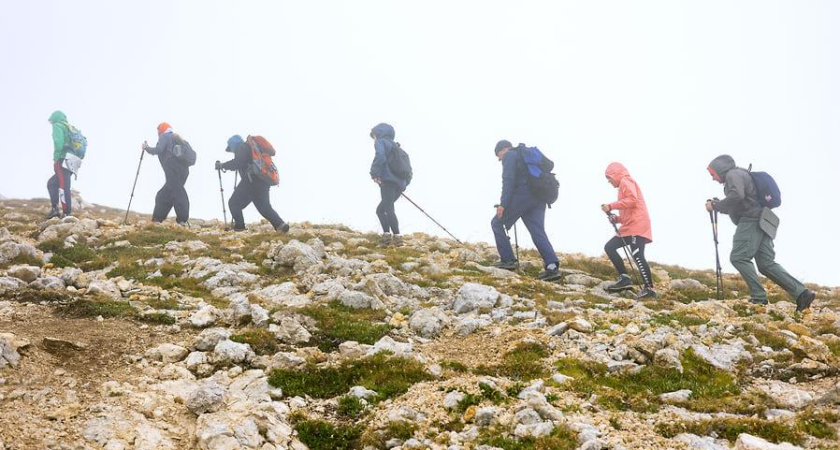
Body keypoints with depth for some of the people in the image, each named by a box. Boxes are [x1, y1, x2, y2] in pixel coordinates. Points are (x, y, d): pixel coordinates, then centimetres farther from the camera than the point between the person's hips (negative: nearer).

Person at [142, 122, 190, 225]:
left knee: (177, 194, -15)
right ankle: (157, 220, 7)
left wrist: (146, 148, 7)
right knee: (164, 195, 10)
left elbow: (158, 150, -8)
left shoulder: (164, 137, 6)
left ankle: (182, 220, -25)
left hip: (173, 170, -8)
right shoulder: (176, 137, 29)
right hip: (183, 170, 8)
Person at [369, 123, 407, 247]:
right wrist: (404, 184, 24)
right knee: (380, 209, 16)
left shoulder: (381, 142, 7)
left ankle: (397, 236, -27)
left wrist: (374, 173, -12)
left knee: (389, 209, -16)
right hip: (400, 184, 9)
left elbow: (380, 157, -16)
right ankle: (386, 236, 5)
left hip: (388, 181, -9)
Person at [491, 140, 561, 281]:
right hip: (538, 198, 8)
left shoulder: (509, 156, 4)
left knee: (497, 223, 7)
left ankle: (508, 260, 0)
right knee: (538, 232, 1)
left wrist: (503, 204, -15)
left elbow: (508, 180, -10)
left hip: (522, 195, -8)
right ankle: (552, 266, -15)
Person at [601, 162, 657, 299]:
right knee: (609, 247, 5)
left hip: (637, 225, -10)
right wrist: (617, 219, 11)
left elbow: (632, 200, -18)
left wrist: (611, 206, -14)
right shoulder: (624, 185, 29)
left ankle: (649, 289, -19)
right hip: (629, 226, 10)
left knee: (637, 256, -17)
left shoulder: (626, 181, 1)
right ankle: (624, 278, -2)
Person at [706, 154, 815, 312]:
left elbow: (736, 196, -21)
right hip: (761, 223, 10)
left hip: (752, 220, -10)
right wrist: (717, 204, 21)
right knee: (766, 263, 1)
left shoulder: (733, 174, -1)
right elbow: (736, 207, 32)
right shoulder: (740, 175, 31)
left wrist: (715, 206, -12)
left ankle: (759, 297, -22)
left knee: (739, 257, -15)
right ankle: (802, 293, -9)